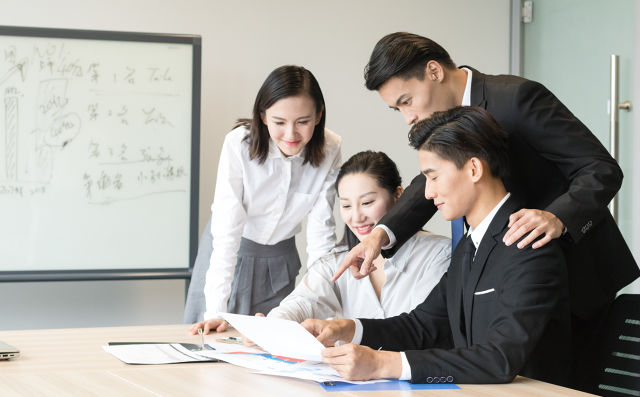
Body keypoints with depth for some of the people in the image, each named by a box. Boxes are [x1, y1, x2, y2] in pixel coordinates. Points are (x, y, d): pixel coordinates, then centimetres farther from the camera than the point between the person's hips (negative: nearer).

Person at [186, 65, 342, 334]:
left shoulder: (330, 151, -18)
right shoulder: (238, 144, -26)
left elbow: (321, 231, -13)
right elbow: (227, 231, -28)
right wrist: (215, 311, -33)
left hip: (281, 259, 2)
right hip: (232, 253, -2)